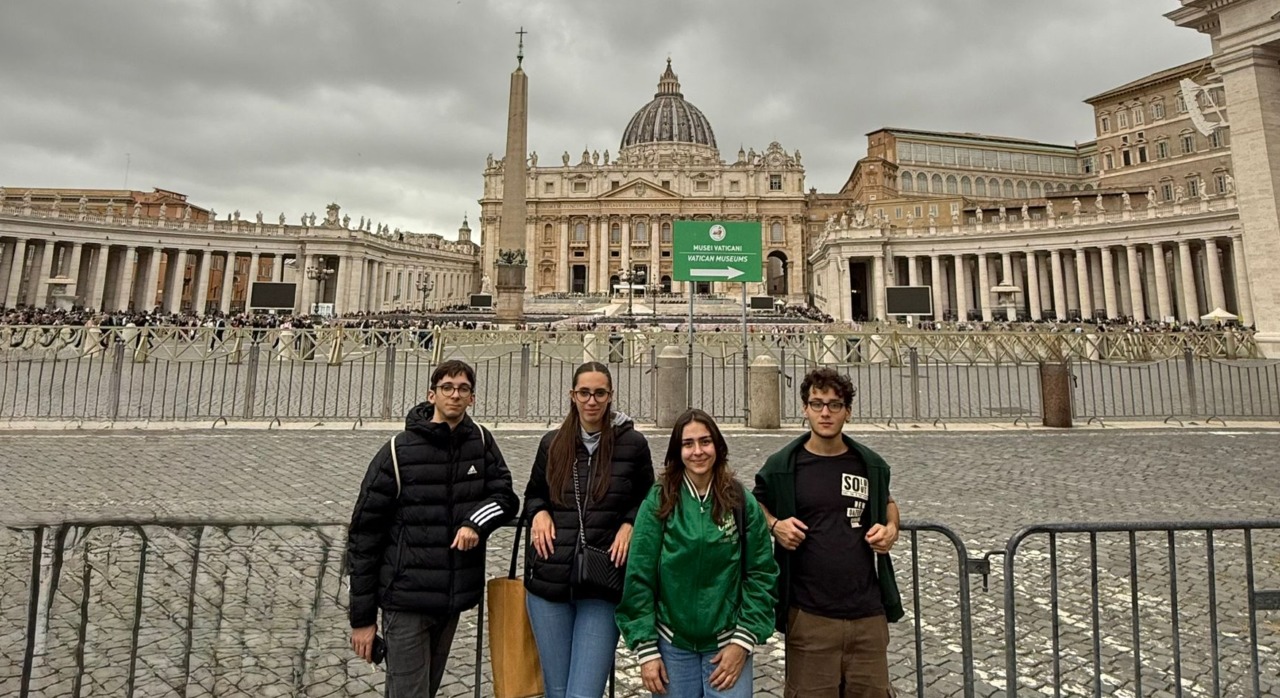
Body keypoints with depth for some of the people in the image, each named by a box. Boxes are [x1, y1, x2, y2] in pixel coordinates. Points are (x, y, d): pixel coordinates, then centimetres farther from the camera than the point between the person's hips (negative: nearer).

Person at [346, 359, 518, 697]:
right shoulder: (398, 450, -10)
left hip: (453, 597, 5)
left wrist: (476, 522, -20)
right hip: (406, 599, -4)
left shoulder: (481, 441, 0)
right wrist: (362, 617, -4)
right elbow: (364, 534, -6)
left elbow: (505, 495, 3)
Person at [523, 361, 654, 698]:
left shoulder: (633, 443, -1)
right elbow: (533, 493, 19)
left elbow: (647, 500, 11)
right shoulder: (552, 443, 6)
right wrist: (539, 513, -2)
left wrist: (629, 524, -7)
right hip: (549, 581, 3)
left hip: (603, 584, -2)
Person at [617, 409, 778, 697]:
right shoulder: (658, 502, -8)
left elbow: (761, 574, -3)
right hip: (672, 645, 0)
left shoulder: (742, 502, -5)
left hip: (726, 644, 0)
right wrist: (646, 648, -7)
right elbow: (639, 578, -6)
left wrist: (743, 640, -7)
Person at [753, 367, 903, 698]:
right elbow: (756, 508, 11)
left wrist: (891, 528, 4)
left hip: (868, 611, 3)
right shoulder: (782, 466, -4)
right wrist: (775, 525, -10)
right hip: (809, 613, -2)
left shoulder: (870, 465, 5)